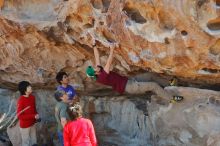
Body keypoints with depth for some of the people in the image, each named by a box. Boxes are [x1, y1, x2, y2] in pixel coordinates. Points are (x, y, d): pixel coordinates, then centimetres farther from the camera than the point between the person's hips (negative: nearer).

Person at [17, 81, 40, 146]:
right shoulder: (21, 100, -25)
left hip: (32, 123, 7)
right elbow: (19, 116, -24)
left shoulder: (32, 97, -3)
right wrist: (34, 116, -25)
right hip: (25, 125, -7)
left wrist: (37, 115, -4)